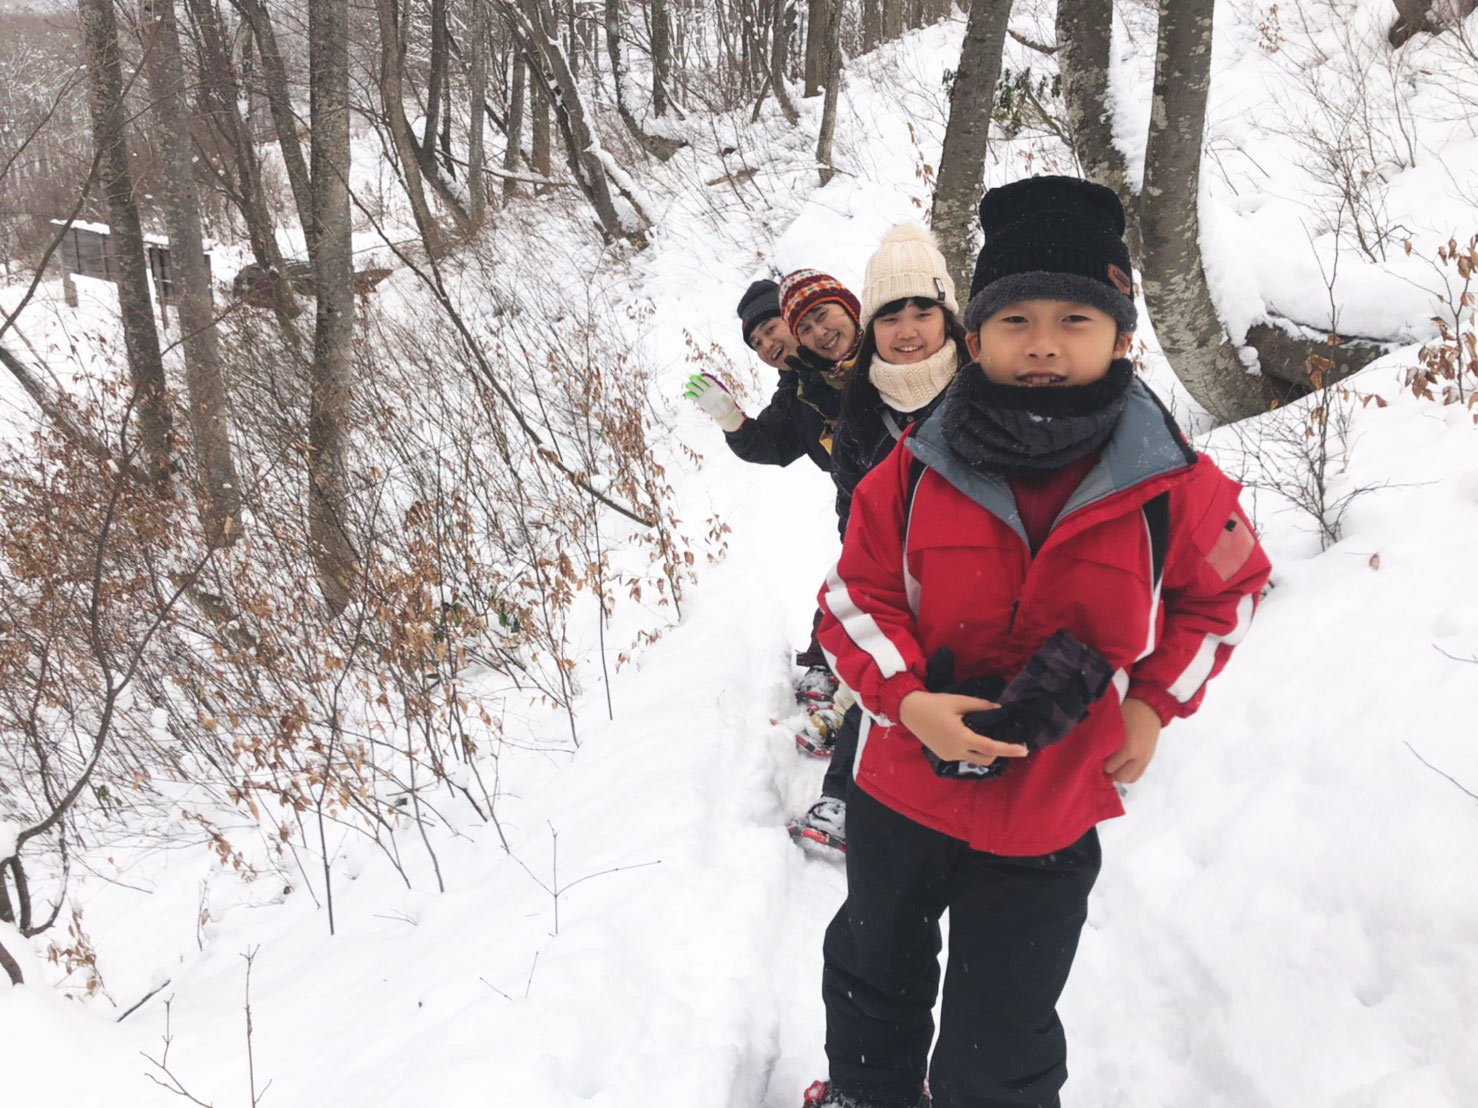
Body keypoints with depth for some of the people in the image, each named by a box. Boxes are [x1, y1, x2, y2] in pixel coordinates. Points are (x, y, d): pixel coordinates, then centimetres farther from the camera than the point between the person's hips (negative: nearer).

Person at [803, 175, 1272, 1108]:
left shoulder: (1172, 490, -15)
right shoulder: (917, 472, -14)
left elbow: (1230, 586, 4)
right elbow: (858, 595, -6)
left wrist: (1156, 704, -5)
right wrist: (908, 698, -22)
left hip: (1046, 820, -2)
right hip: (902, 792, 2)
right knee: (874, 974, 29)